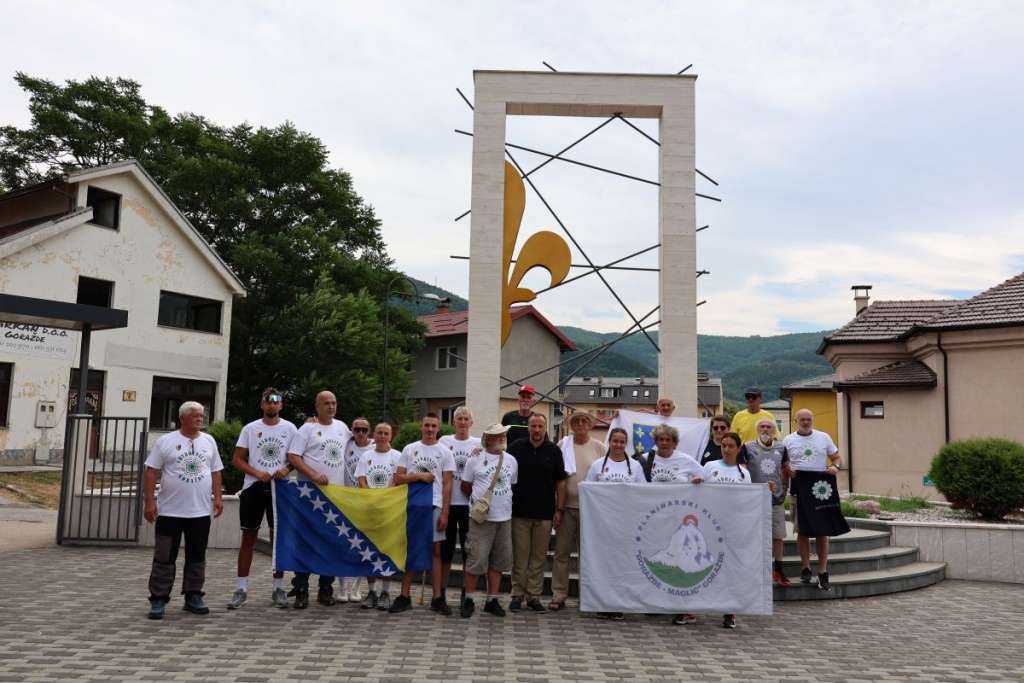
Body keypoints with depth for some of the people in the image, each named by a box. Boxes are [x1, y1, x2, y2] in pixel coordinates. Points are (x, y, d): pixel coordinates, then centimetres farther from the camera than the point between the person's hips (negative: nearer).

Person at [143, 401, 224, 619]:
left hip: (201, 511, 3)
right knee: (164, 557, 3)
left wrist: (217, 498, 4)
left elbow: (215, 472, 12)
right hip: (169, 511, -3)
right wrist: (149, 501, -10)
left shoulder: (208, 441, 8)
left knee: (197, 556, 9)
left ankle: (193, 597, 20)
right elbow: (151, 472, -4)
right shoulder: (166, 441, -2)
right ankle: (158, 600, 12)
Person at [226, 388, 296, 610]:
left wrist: (286, 469, -16)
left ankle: (279, 588, 13)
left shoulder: (289, 428, 3)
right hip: (253, 487, 0)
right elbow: (237, 459, 2)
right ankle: (241, 588, 10)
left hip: (279, 488, 0)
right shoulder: (250, 428, 4)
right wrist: (257, 473, -13)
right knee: (248, 536, 4)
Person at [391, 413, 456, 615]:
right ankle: (404, 596, 12)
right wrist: (420, 476, -12)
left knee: (435, 551, 2)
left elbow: (447, 484, 0)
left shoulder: (445, 452, 3)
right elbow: (398, 478, 2)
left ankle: (437, 598, 8)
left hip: (434, 506, -1)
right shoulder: (409, 449, 7)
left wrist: (444, 513, -7)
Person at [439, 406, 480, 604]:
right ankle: (441, 590, 18)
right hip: (448, 501, 0)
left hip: (469, 503, 0)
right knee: (445, 548, 7)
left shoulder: (478, 444, 6)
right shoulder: (444, 441, 5)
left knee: (469, 549, 5)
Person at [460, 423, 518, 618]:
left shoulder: (511, 460, 10)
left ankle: (492, 600, 19)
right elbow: (465, 486, 5)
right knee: (477, 559, -5)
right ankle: (469, 599, 9)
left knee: (498, 561, 9)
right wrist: (479, 500, 8)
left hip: (505, 518, 5)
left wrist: (504, 500, 11)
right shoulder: (476, 460, -2)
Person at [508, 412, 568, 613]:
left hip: (545, 513, 1)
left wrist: (559, 509, 1)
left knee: (539, 557, 7)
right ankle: (517, 595, 14)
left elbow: (560, 482, 6)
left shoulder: (554, 451, 4)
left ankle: (533, 596, 16)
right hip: (519, 512, -1)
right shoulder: (516, 448, 1)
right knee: (519, 557, 4)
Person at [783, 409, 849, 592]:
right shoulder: (788, 440, 6)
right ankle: (806, 569, 15)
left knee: (823, 530, 0)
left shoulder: (823, 437, 9)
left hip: (821, 487, 1)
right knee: (802, 530, 4)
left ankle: (823, 572, 7)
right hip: (799, 486, -1)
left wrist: (835, 467, -8)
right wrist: (787, 470, -12)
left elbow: (837, 458, 13)